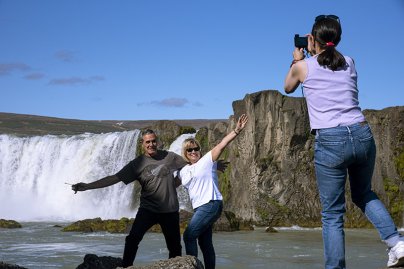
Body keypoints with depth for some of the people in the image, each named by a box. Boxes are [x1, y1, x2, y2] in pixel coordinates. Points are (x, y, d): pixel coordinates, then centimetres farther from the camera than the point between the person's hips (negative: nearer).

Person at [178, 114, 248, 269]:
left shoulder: (207, 160, -2)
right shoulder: (183, 172, 15)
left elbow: (222, 144, -13)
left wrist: (237, 131, -23)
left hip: (211, 205, -8)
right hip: (199, 208, 8)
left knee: (189, 236, -11)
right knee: (204, 242, 11)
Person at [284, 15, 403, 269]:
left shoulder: (304, 66, 2)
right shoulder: (349, 62, 12)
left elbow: (288, 87, 25)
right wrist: (315, 53, 35)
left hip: (330, 142, -4)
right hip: (362, 136, 4)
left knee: (333, 214, 5)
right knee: (363, 193, 26)